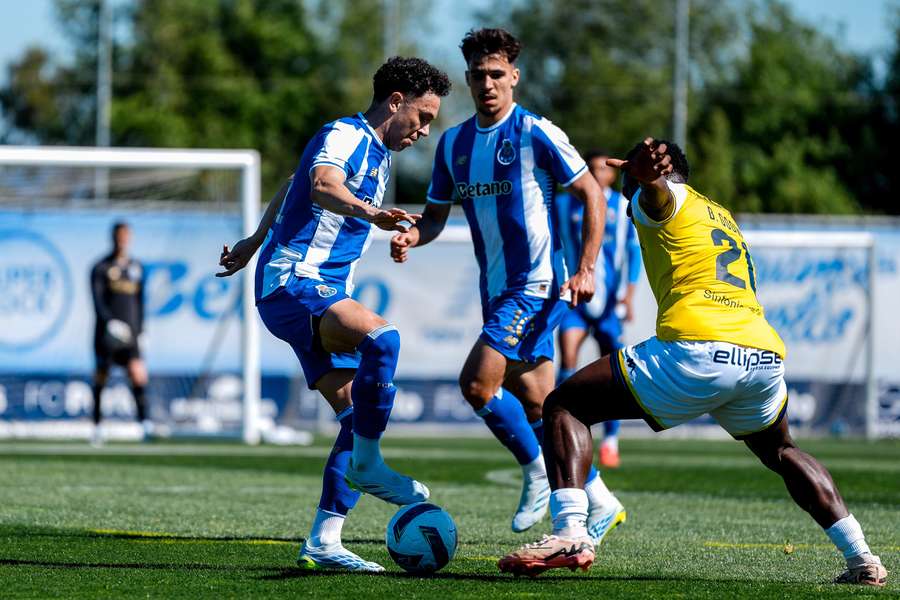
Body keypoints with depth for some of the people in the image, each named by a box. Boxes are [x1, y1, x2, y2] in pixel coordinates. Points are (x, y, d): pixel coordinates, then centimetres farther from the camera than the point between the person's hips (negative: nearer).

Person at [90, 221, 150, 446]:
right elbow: (97, 299, -10)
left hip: (129, 334, 3)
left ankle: (144, 421, -23)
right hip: (107, 333, -3)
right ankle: (97, 426, 18)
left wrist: (141, 329, 14)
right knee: (101, 379, 4)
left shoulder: (136, 267, 14)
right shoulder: (101, 268, 0)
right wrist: (110, 321, -24)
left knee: (138, 374, -17)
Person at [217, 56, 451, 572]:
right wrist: (371, 213, -52)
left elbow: (290, 189, 36)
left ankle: (324, 541, 1)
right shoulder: (345, 135, -9)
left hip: (326, 295, 10)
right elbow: (322, 186, -33)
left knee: (360, 410, 1)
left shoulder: (378, 154, 21)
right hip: (293, 283, -10)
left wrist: (257, 241, 47)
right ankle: (366, 465, -22)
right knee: (381, 337, -34)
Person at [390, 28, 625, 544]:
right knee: (535, 405, 10)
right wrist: (410, 237, -6)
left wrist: (586, 268, -14)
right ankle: (600, 502, 20)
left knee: (477, 382, -18)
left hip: (537, 285, -7)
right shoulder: (453, 143, 9)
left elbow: (592, 194, -7)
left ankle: (538, 473, 1)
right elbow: (436, 215, 16)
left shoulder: (536, 134, -10)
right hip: (497, 289, 7)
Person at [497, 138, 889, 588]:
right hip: (765, 355, 7)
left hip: (696, 350, -7)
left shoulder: (666, 198, 10)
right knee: (780, 453, 35)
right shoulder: (722, 215, 31)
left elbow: (657, 192, -16)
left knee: (564, 407, 4)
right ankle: (862, 558, 25)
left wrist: (647, 175, -40)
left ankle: (570, 533, -16)